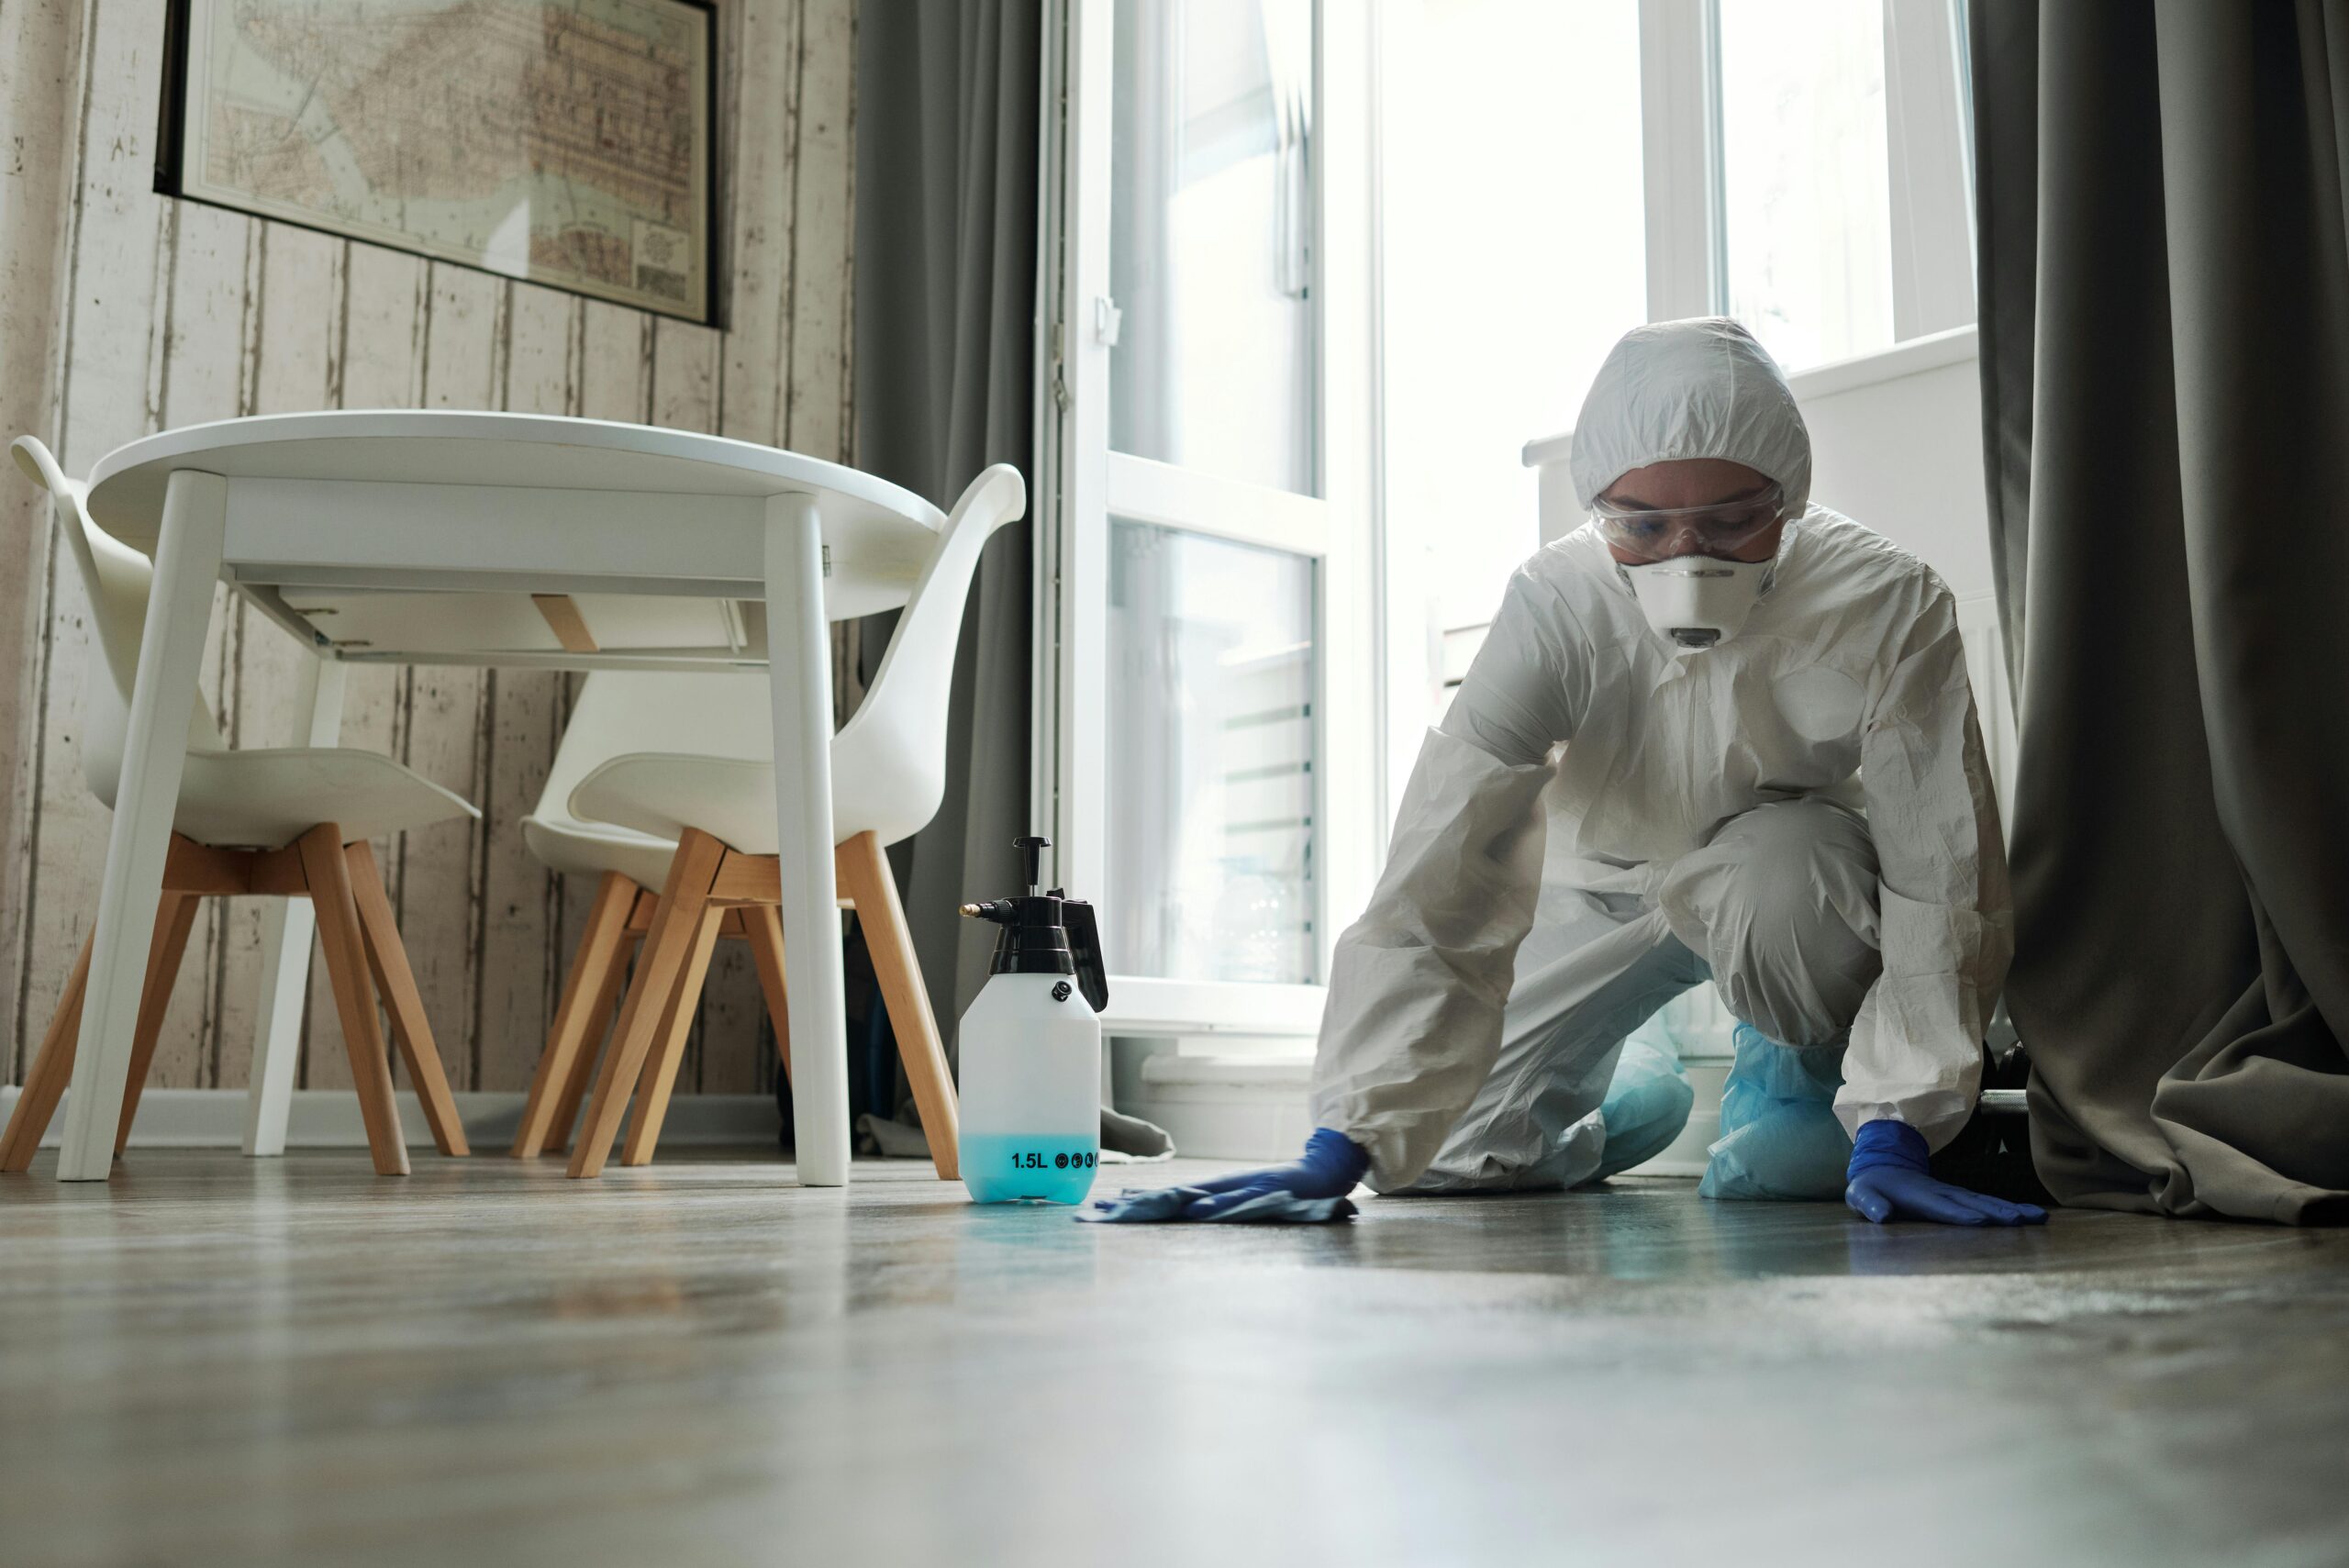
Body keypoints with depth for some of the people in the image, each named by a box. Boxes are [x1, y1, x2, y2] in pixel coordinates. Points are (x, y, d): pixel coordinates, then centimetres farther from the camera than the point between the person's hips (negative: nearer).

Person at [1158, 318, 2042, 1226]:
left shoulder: (1890, 609, -30)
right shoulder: (1554, 611, -30)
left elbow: (1941, 878, -29)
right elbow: (1438, 882, -34)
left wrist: (1891, 1138, -36)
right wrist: (1344, 1144, -40)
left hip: (1797, 888, -1)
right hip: (1607, 887, 2)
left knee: (1776, 863, -38)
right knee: (1443, 1148, -8)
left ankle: (1807, 1073, -3)